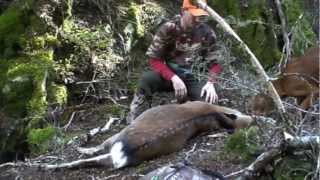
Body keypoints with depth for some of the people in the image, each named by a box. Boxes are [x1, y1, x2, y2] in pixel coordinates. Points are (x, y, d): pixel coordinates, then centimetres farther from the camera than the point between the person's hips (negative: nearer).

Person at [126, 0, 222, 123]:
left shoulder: (207, 33, -6)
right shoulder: (168, 29, -15)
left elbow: (213, 61, 2)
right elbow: (154, 59, -16)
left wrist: (210, 83, -18)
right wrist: (174, 78, -31)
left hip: (188, 78, 2)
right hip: (166, 75, -2)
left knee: (208, 100, -23)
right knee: (147, 79, -34)